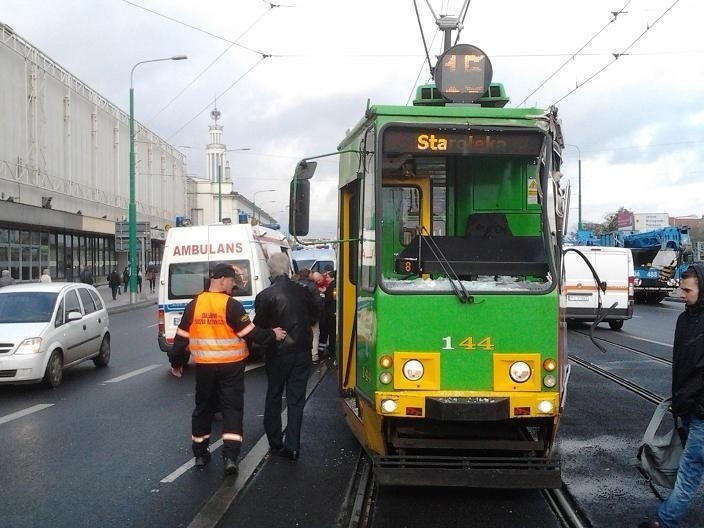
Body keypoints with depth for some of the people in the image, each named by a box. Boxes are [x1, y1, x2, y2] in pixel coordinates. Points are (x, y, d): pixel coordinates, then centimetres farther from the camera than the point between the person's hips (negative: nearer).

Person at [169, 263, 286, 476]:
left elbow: (181, 338, 6)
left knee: (203, 408, 17)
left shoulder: (194, 305, 1)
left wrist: (176, 363, 16)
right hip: (231, 367, -4)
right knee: (232, 409, 2)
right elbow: (250, 332, -14)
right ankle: (230, 457, -6)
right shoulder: (231, 305, -13)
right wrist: (272, 335, -1)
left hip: (204, 366, 4)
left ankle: (200, 454, 24)